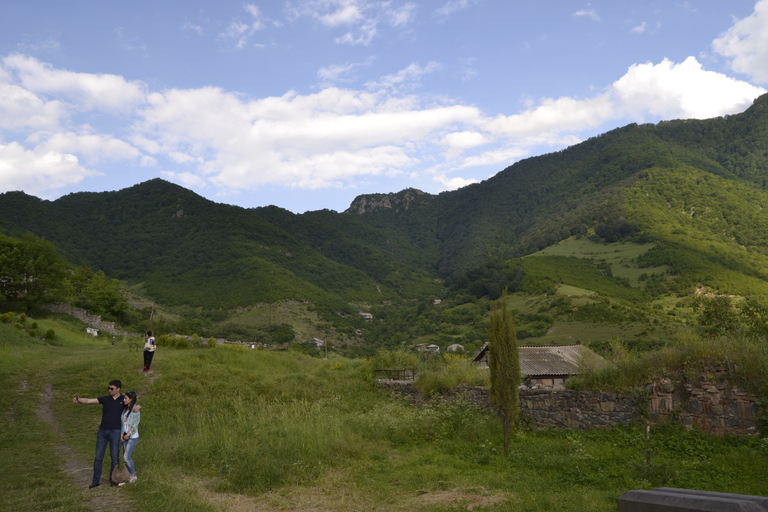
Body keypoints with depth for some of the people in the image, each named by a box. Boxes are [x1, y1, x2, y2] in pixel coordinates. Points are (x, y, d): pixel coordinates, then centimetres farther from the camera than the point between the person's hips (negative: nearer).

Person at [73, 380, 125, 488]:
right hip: (102, 431, 2)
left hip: (115, 431, -2)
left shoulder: (123, 400, 1)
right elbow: (89, 401, -5)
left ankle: (113, 480, 16)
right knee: (98, 457, 5)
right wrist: (78, 400, -23)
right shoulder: (105, 399, 3)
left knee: (114, 457, 4)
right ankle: (96, 480, 14)